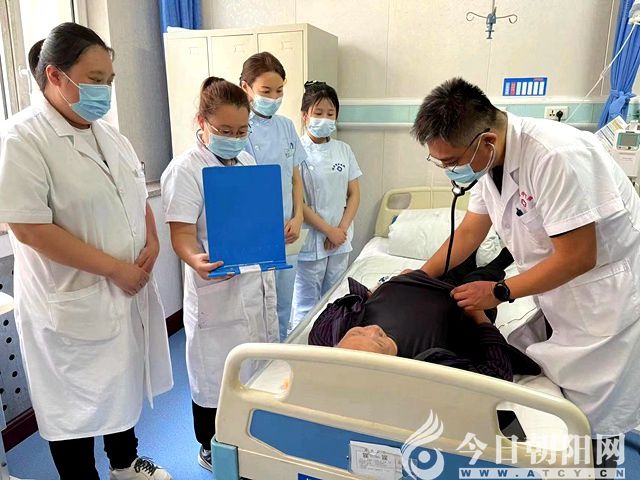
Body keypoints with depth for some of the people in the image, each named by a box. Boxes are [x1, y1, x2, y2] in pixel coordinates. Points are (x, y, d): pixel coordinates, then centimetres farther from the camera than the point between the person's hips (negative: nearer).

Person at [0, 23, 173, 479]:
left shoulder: (108, 134, 7)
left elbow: (138, 196, 15)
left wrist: (152, 242, -3)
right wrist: (114, 268, -19)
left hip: (129, 290, 7)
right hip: (72, 303, -7)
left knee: (124, 384, 23)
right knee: (76, 405, 11)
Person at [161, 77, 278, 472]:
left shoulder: (247, 160, 9)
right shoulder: (186, 169, -13)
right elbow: (182, 235, -19)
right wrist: (196, 261, -39)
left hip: (258, 282, 7)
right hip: (217, 289, -7)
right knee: (217, 373, 9)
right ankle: (211, 449, 35)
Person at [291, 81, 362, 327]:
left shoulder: (344, 150, 6)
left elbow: (354, 194, 8)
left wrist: (342, 229, -5)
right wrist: (329, 230, -12)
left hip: (341, 241, 5)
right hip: (310, 241, -5)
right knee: (306, 307, 4)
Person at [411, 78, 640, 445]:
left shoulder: (555, 156, -30)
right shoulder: (491, 160, -4)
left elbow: (577, 257, -25)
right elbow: (469, 233, 7)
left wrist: (500, 292, -16)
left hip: (608, 294, -7)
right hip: (558, 293, 7)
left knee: (591, 419, 4)